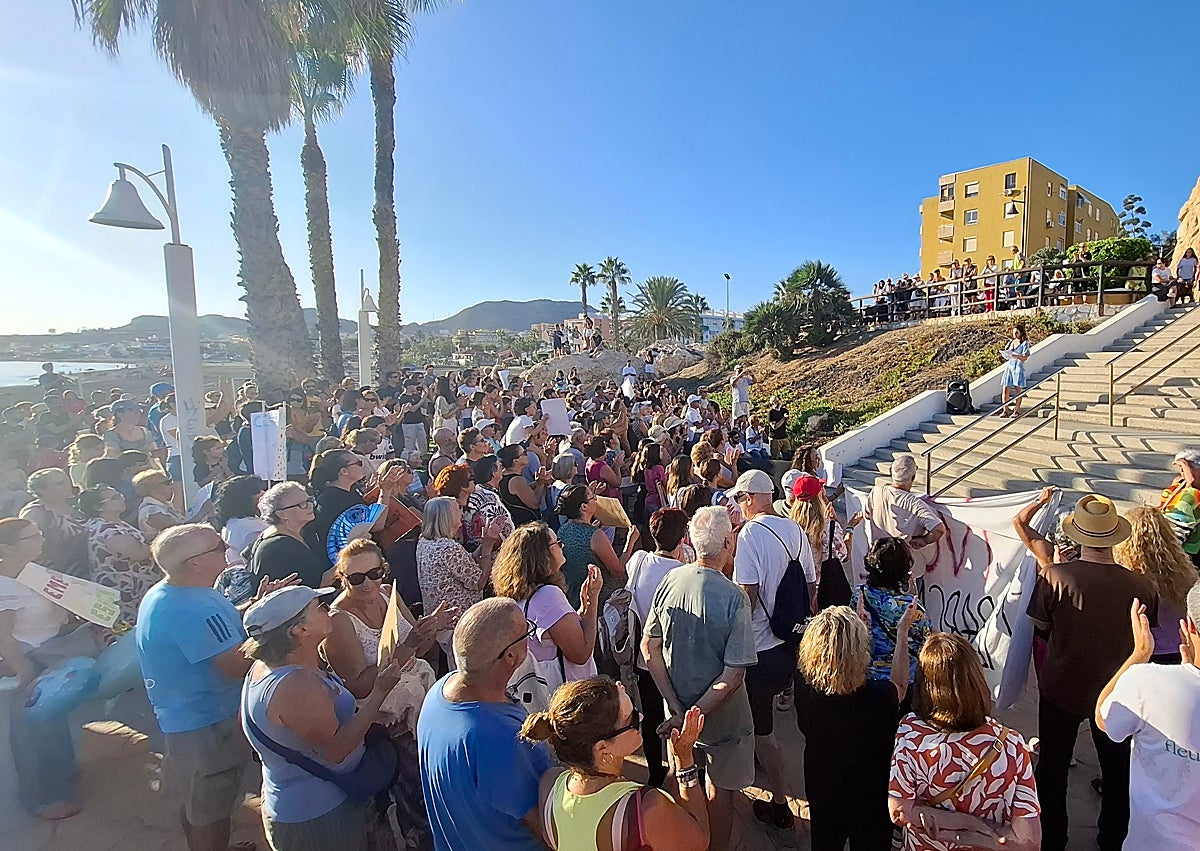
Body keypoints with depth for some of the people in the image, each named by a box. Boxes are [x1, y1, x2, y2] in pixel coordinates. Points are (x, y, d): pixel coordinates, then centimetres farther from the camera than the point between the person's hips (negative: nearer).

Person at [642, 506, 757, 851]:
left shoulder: (671, 580, -14)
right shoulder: (734, 598, -27)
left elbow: (649, 647, -8)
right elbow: (733, 676, -26)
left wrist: (676, 708, -6)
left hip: (677, 708, 5)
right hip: (722, 717, -5)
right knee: (719, 790, 20)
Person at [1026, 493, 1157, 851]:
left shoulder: (1055, 576, -26)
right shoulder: (1142, 586, -21)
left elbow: (1040, 625, -10)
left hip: (1060, 689, -1)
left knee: (1053, 767, 20)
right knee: (1117, 771, 25)